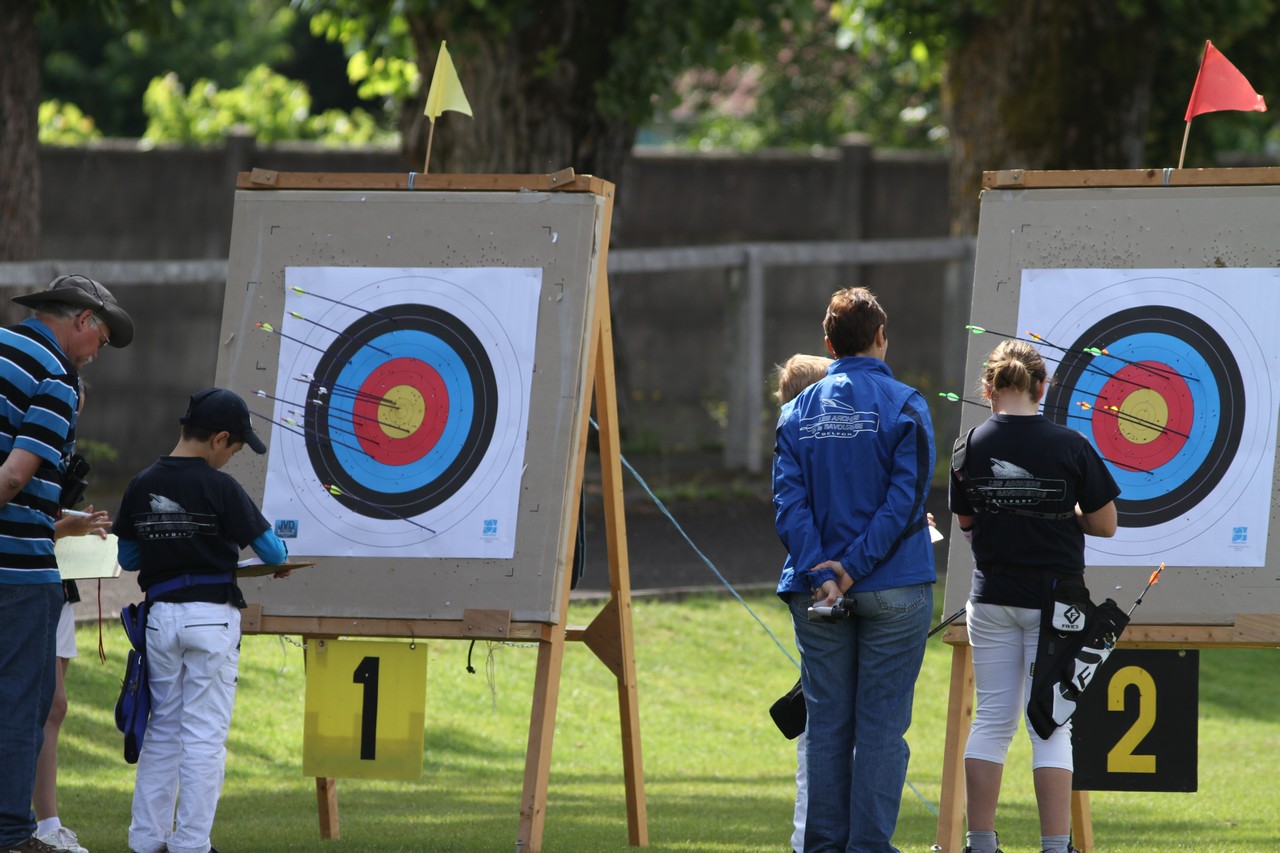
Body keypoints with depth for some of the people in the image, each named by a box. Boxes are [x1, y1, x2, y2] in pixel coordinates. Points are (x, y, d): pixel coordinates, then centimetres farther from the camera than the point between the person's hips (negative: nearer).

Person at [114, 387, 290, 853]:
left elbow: (127, 558, 12)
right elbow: (271, 552, -7)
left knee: (162, 730, 14)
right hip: (211, 618, -5)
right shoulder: (219, 487, -11)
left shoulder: (141, 486, 4)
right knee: (205, 735, -1)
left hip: (160, 617, 5)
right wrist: (280, 563, 15)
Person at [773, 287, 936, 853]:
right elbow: (907, 498, -12)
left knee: (826, 721, 7)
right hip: (894, 590, -3)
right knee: (882, 722, 0)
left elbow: (788, 502, -3)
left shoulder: (798, 412, 5)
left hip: (817, 591, 3)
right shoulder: (903, 406, -4)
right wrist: (854, 565, -12)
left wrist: (819, 574, -10)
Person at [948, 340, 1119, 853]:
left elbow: (965, 521, 7)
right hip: (1055, 598, -2)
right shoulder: (1068, 446, -9)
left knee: (992, 719, 10)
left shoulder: (970, 447, -3)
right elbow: (1105, 523, -3)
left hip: (992, 601, 2)